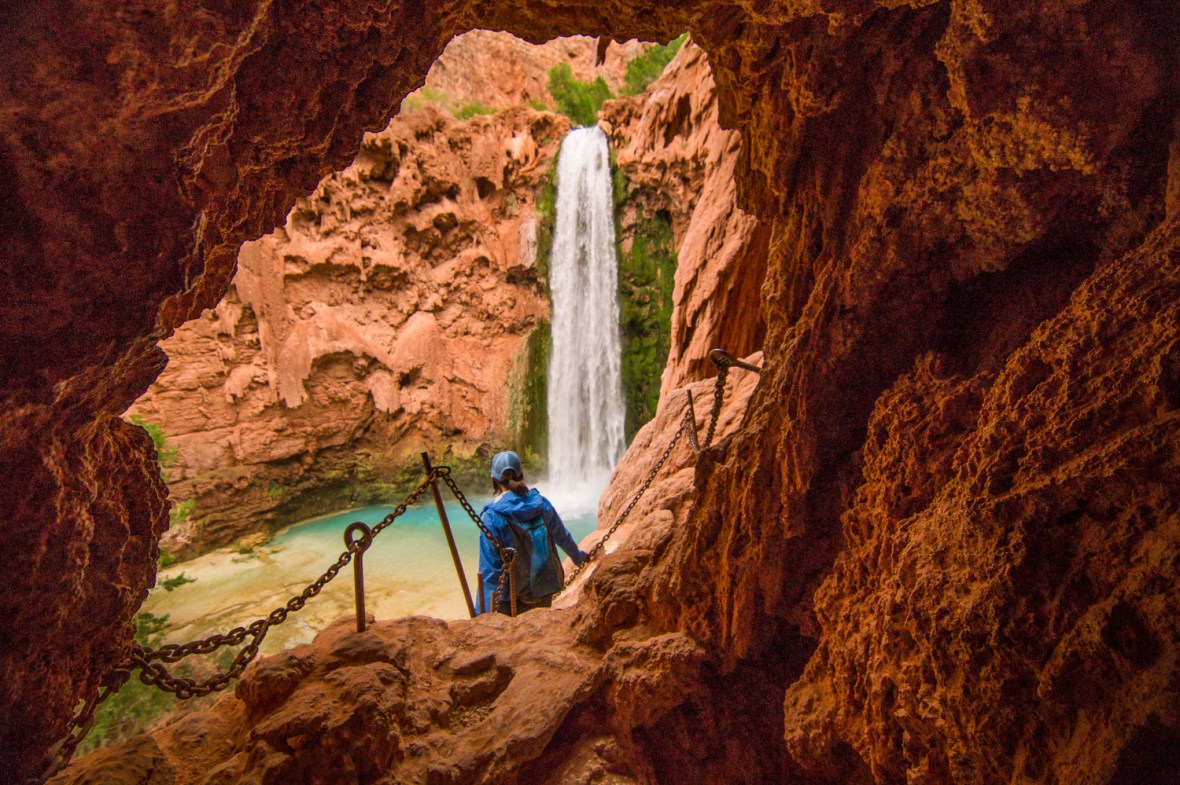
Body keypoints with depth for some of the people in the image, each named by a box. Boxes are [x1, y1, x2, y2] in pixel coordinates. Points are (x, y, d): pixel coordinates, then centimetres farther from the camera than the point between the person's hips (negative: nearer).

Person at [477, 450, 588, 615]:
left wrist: (485, 613, -8)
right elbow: (563, 536, 13)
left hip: (511, 600, -4)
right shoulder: (541, 503, -3)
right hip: (545, 590, 4)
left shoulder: (492, 516, -16)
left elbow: (489, 568, -15)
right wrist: (578, 556, 33)